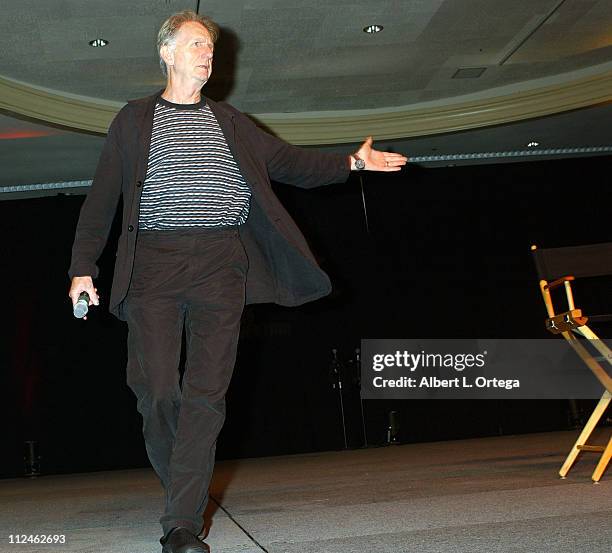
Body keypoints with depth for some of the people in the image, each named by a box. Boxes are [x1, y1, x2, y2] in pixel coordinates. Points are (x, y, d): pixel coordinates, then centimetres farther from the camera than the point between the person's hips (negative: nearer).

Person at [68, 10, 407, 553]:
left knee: (207, 391, -8)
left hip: (221, 263, 1)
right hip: (154, 262, -1)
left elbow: (286, 161, 18)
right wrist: (83, 267, 2)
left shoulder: (229, 121, 22)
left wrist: (351, 161, 5)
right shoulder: (134, 119, 14)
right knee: (156, 390, -6)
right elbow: (102, 197, 11)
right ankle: (180, 485, 19)